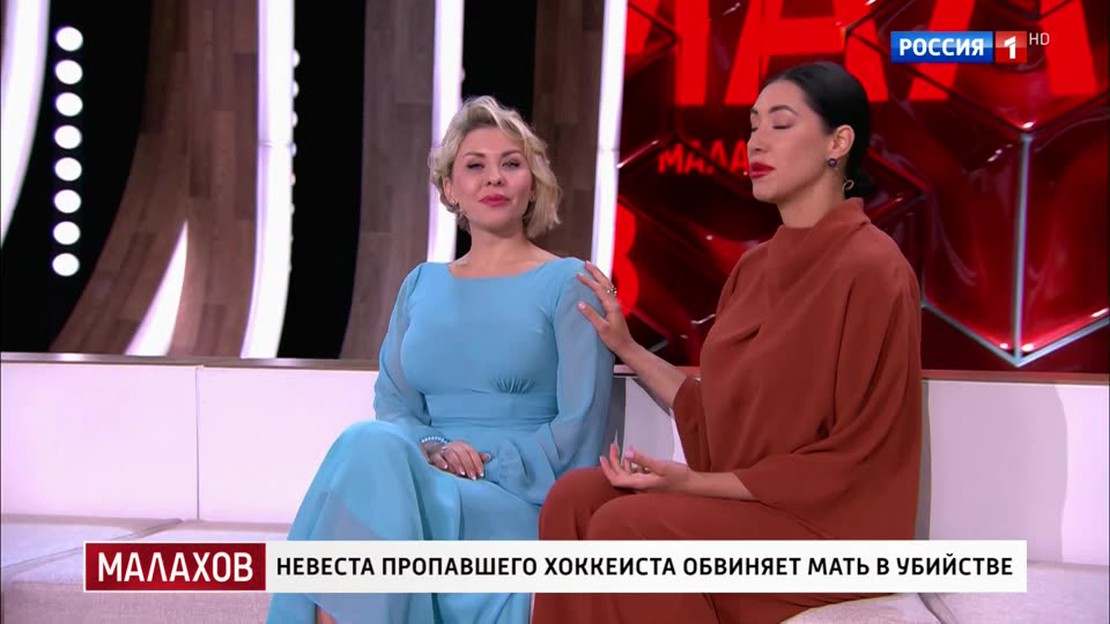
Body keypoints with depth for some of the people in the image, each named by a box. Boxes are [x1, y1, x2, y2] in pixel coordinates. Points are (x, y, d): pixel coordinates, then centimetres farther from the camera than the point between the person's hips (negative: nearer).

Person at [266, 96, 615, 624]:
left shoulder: (567, 284, 4)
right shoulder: (421, 285, 18)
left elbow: (579, 426, -2)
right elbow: (391, 404, 13)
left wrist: (489, 463, -13)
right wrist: (431, 448, -8)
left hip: (522, 500, -4)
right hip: (429, 483, 4)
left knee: (374, 463, -30)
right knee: (370, 443, -30)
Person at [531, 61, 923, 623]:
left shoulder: (871, 270, -14)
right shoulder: (756, 266, 10)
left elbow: (853, 458, -15)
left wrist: (696, 482, -18)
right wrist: (625, 347, 11)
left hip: (830, 523, -7)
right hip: (740, 497, 7)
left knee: (629, 526, -26)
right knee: (575, 497, -13)